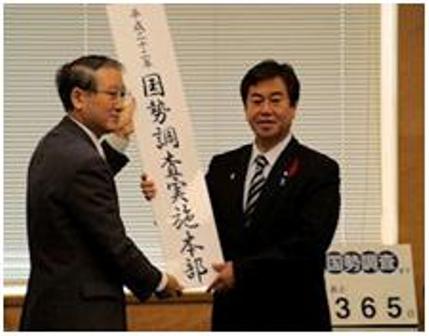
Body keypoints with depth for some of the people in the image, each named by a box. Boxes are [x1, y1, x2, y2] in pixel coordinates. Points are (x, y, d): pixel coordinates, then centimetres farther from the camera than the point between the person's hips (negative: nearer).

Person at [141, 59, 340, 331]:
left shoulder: (319, 171, -5)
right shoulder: (223, 167, 12)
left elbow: (309, 243, -16)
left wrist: (243, 270, -20)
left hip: (292, 322, -5)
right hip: (233, 321, 5)